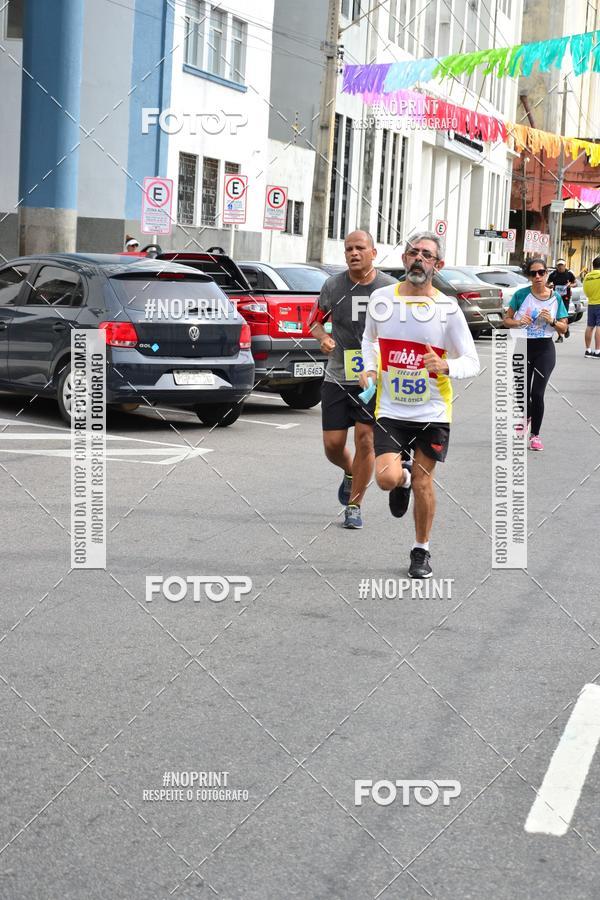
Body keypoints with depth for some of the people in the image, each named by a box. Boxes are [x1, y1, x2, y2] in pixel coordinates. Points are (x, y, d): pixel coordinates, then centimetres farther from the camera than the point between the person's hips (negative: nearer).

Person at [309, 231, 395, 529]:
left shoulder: (390, 288, -3)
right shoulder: (333, 286, 1)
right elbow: (316, 321, 13)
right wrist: (323, 338, -8)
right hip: (337, 378, 2)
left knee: (365, 439, -8)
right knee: (332, 444, 1)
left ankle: (354, 506, 7)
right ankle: (350, 473, 38)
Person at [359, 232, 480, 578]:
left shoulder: (448, 308, -7)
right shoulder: (382, 299, -1)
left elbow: (472, 362, -6)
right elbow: (370, 337, 20)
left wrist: (445, 366, -26)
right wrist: (370, 368, 3)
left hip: (432, 413, -1)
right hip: (390, 410, 1)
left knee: (423, 483, 5)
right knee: (387, 477, -16)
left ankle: (422, 550, 27)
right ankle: (403, 477, 23)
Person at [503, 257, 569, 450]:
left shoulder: (555, 298, 0)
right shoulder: (521, 295, -4)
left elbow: (563, 328, 4)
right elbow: (507, 319, 5)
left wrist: (551, 321, -15)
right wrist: (519, 322, -15)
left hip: (544, 349, 0)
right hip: (522, 348, 0)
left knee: (537, 394, -6)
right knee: (523, 392, 7)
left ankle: (535, 435, 9)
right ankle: (525, 417, 41)